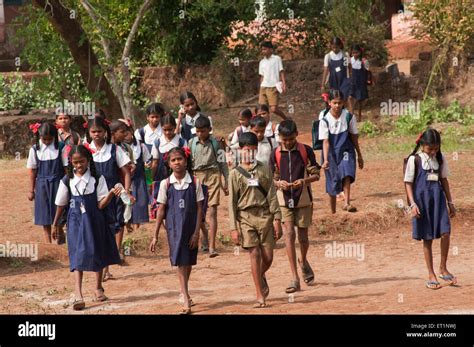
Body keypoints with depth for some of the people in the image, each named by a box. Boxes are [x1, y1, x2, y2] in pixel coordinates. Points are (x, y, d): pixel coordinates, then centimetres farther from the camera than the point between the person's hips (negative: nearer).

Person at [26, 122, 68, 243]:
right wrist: (31, 190, 7)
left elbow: (67, 167, -2)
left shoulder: (60, 148, -5)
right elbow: (33, 171, 5)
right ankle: (48, 244, 13)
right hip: (42, 185, 1)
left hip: (57, 184, -1)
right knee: (45, 220, 5)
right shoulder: (35, 149, -1)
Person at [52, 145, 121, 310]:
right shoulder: (67, 181, -2)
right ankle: (78, 296, -18)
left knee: (98, 253, 14)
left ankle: (98, 288, 36)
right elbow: (61, 204, 8)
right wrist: (55, 224, 13)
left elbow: (101, 204, -9)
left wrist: (111, 194, -26)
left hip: (94, 220, 1)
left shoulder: (97, 179, -5)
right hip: (76, 221, -1)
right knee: (78, 256, -10)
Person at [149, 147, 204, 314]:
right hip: (174, 228, -1)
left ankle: (184, 292, 34)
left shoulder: (194, 183, -3)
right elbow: (161, 210, 1)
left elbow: (199, 209, -1)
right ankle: (186, 300, -13)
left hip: (190, 228, 1)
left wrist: (196, 233, -7)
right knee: (180, 262, -7)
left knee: (188, 261, 13)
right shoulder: (166, 184, -2)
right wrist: (155, 236, 1)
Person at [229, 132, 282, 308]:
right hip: (246, 216, -2)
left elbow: (272, 196, 6)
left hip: (265, 215, 2)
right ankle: (260, 297, -3)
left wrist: (277, 219, -1)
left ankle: (261, 277, 34)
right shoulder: (235, 173, 3)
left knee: (268, 257, 0)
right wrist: (234, 228, -3)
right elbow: (232, 202, 2)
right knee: (254, 254, -9)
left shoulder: (264, 170, 7)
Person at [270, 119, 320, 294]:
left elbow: (315, 174, 1)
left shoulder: (306, 151, -2)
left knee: (303, 236, 5)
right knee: (289, 235, -10)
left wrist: (304, 180, -19)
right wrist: (279, 183, -17)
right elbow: (272, 179, 5)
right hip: (284, 201, 0)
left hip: (303, 200, 0)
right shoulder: (275, 154, 0)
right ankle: (295, 279, -10)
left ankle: (303, 260, 40)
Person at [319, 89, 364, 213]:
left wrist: (359, 155, 13)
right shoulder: (325, 120, -11)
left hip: (346, 151, 0)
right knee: (332, 183, 7)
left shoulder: (348, 117, -6)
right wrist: (326, 160, -24)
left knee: (347, 174, -27)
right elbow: (326, 141, -14)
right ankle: (333, 211, 23)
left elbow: (354, 137, 5)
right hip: (331, 153, 0)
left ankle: (346, 203, -35)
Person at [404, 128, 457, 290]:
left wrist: (450, 202, 15)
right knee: (427, 239, 3)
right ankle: (431, 275, 12)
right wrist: (413, 204, -13)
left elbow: (444, 180, 14)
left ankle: (443, 269, 7)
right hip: (422, 199, -3)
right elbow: (408, 183, -4)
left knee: (445, 232, -11)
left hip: (438, 198, 3)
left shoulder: (440, 158, 6)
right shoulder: (414, 160, -6)